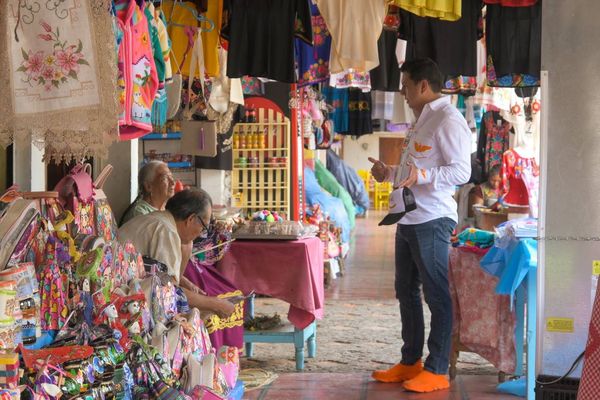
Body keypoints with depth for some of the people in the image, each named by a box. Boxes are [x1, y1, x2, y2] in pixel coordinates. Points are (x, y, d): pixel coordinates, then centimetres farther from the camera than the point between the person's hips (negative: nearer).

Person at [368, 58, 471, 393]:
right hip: (408, 219, 10)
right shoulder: (422, 121, 20)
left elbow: (461, 171, -19)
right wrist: (390, 173, 19)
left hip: (432, 221, -10)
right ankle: (410, 363, 25)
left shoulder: (449, 120, -11)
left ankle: (437, 371, 6)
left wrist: (421, 175, -32)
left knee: (437, 295, -2)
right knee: (406, 291, 14)